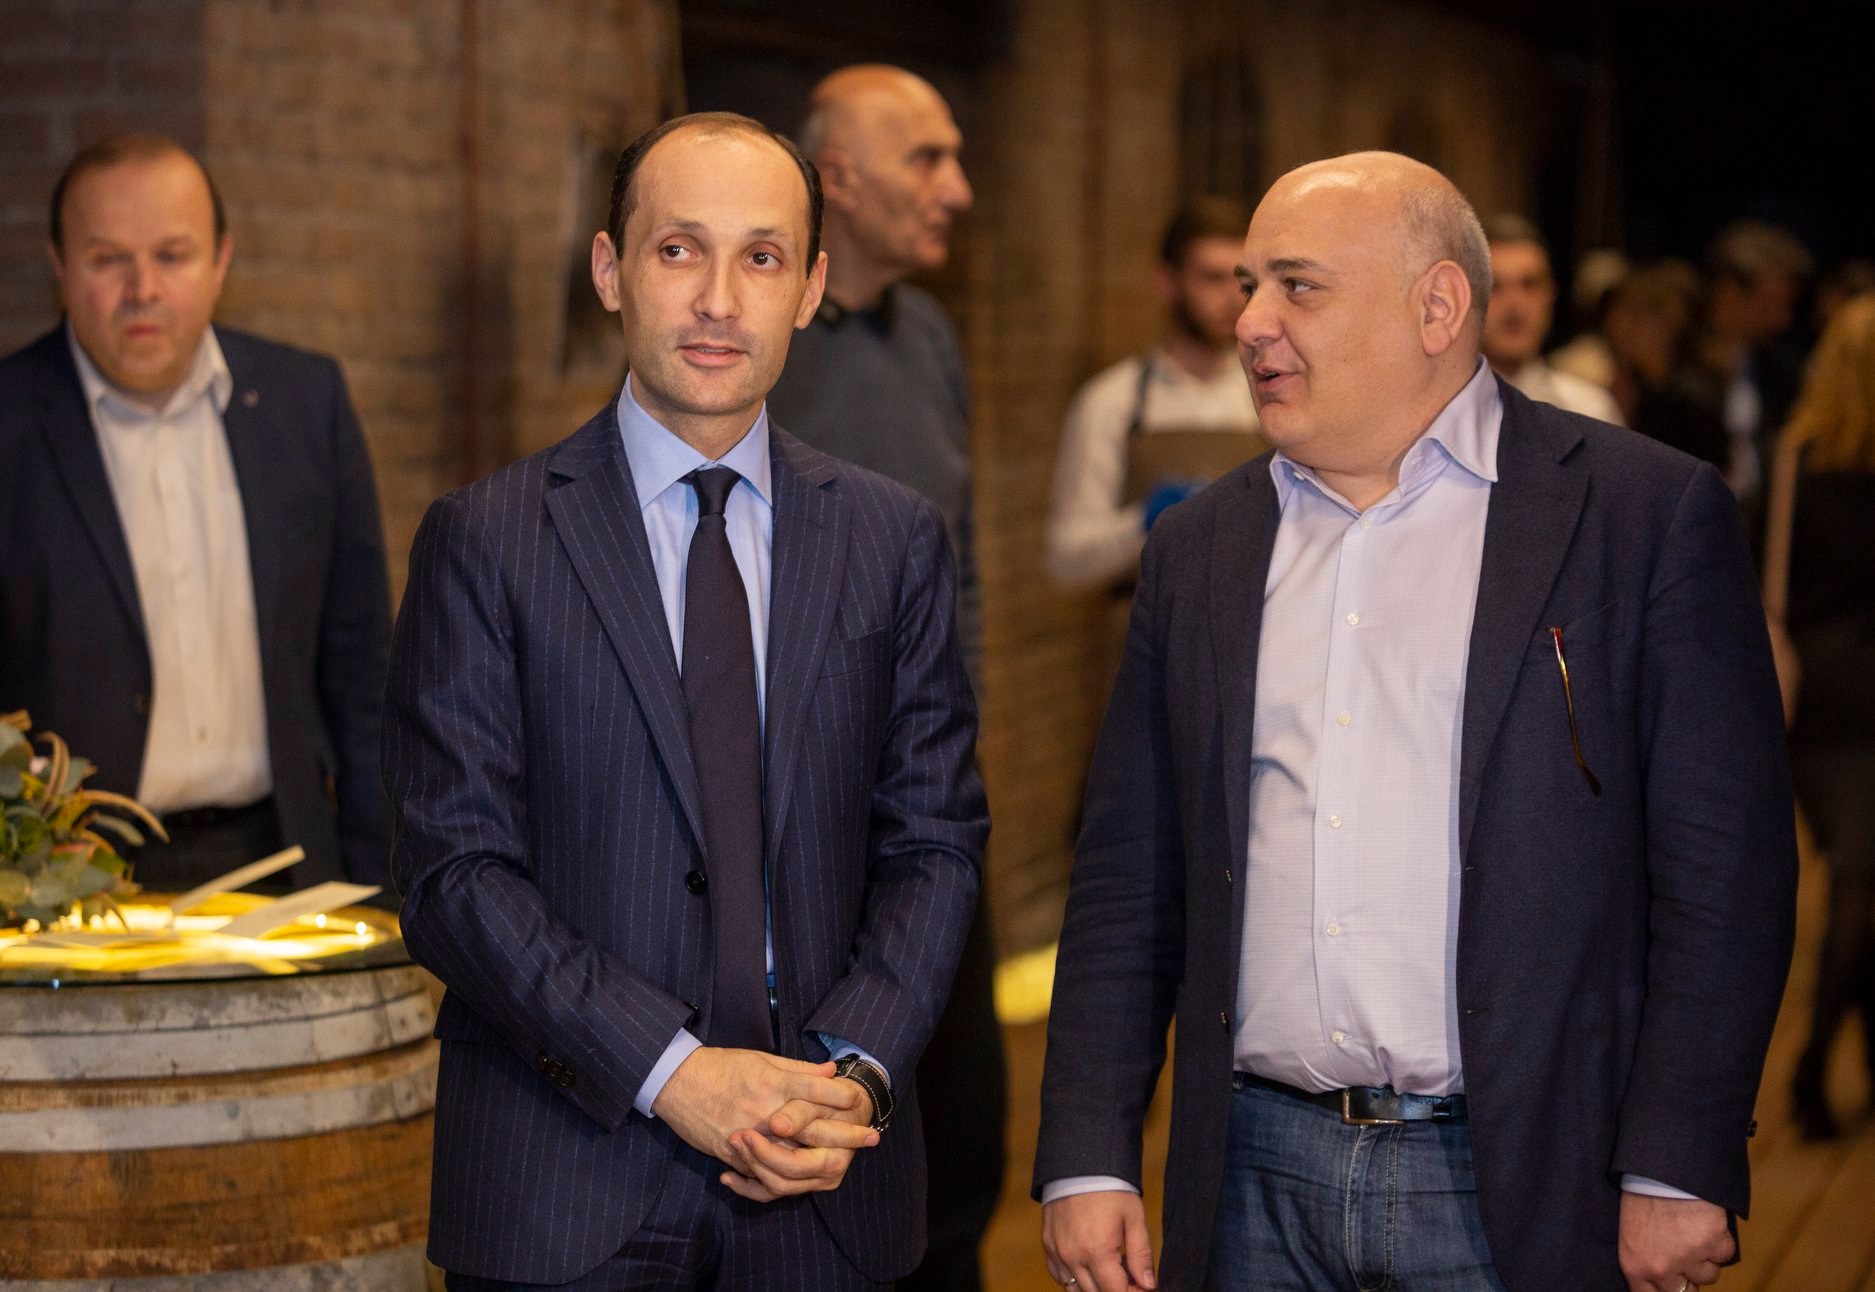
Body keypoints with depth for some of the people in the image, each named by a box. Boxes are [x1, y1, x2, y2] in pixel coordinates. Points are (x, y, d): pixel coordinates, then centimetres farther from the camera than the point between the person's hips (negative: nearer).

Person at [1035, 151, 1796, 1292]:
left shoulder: (1653, 513, -3)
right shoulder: (1200, 548, 11)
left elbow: (1724, 868, -7)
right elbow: (1128, 886, 11)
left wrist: (1676, 1176, -11)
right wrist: (1088, 1164, 4)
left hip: (1519, 1196, -4)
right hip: (1257, 1187, 4)